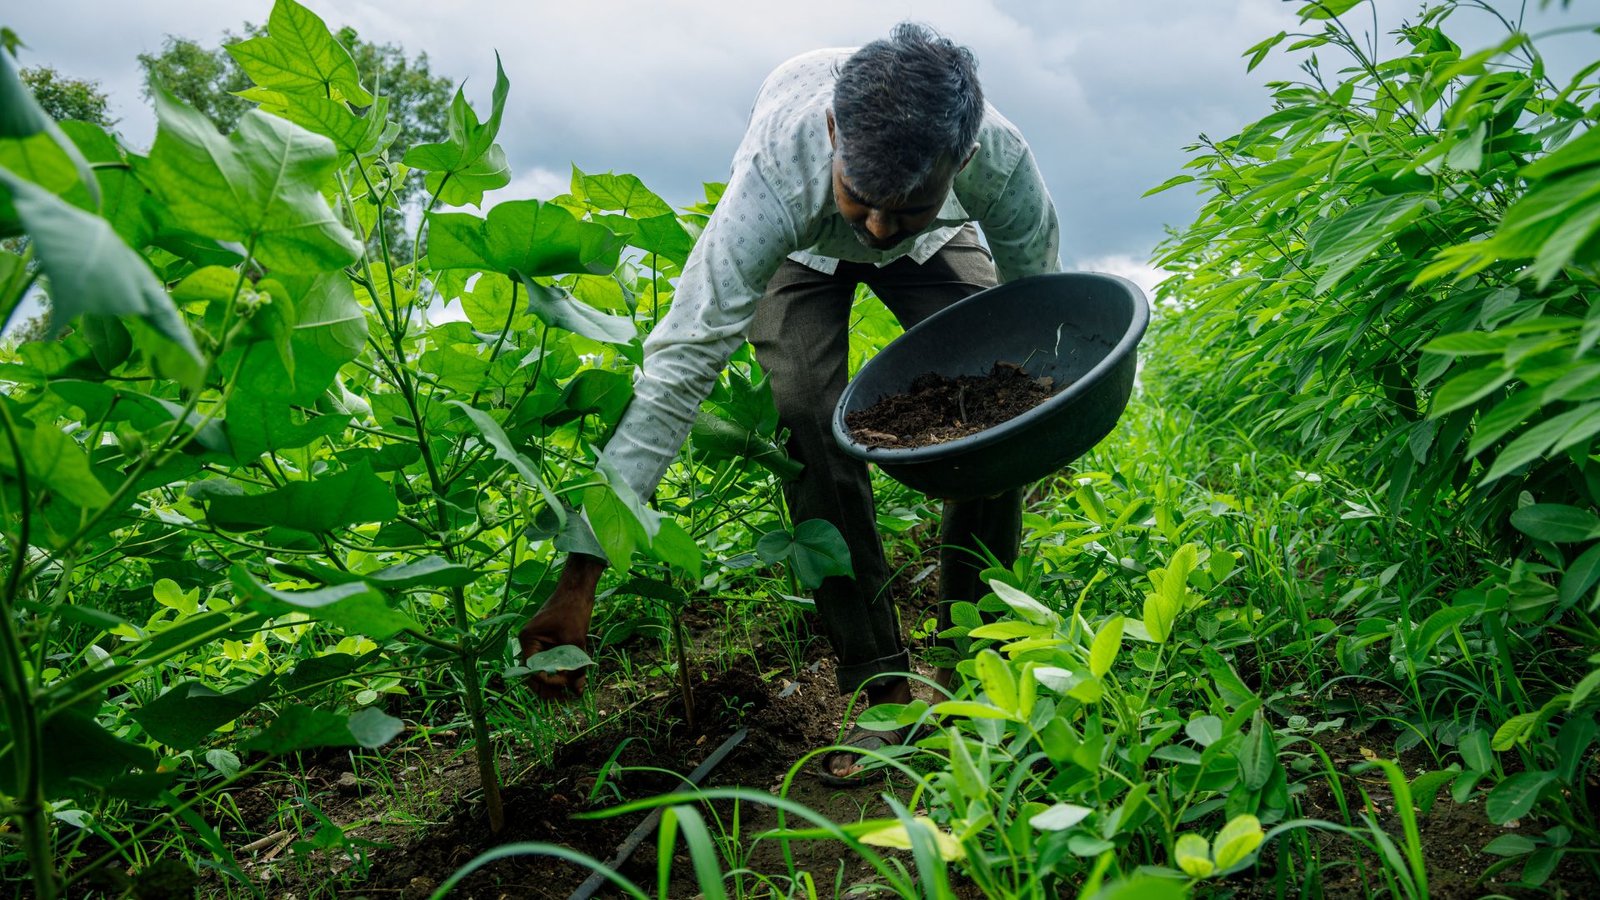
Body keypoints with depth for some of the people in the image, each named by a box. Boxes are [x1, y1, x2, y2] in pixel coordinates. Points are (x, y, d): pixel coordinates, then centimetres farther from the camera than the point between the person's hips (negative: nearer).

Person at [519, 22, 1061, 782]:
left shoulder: (999, 158, -38)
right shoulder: (773, 180, -45)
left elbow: (1039, 299, -14)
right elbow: (680, 365, -46)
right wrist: (580, 578, -50)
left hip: (937, 242, 2)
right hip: (804, 249, -1)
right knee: (813, 428, -25)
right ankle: (883, 684, -13)